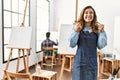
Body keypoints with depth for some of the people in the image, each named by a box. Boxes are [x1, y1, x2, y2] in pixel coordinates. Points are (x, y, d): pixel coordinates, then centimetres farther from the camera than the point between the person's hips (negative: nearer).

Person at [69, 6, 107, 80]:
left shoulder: (97, 29, 2)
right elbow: (72, 45, -5)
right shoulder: (77, 27, -1)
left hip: (92, 62, 2)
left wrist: (102, 32, -10)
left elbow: (100, 46, -1)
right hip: (80, 61, -1)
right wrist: (75, 31, -17)